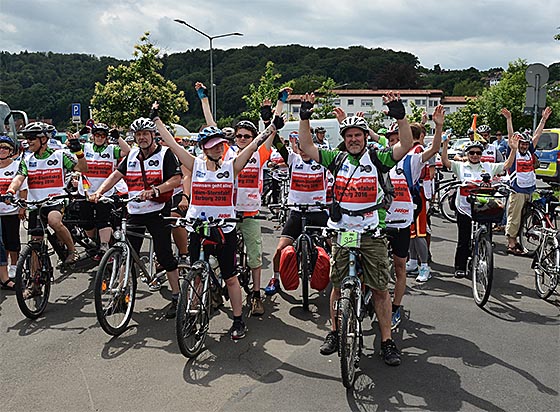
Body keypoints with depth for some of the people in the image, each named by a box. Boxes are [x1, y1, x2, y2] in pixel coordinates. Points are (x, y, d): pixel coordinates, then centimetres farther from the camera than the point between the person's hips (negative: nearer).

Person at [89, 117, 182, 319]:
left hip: (158, 211, -5)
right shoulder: (131, 155, 14)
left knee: (164, 255, -3)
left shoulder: (165, 153, -2)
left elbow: (176, 179, -12)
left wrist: (155, 190, -25)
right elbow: (116, 175, 10)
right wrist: (99, 192, -5)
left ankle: (176, 297, 8)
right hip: (134, 212, 5)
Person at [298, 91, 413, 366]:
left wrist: (400, 116, -22)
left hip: (372, 233, -1)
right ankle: (334, 332, 28)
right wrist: (305, 118, -8)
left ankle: (387, 341, 15)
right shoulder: (336, 159, 6)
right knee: (338, 285, 11)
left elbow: (406, 145, -10)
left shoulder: (377, 159, 1)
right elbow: (306, 147, 2)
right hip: (341, 232, 2)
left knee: (380, 288, 3)